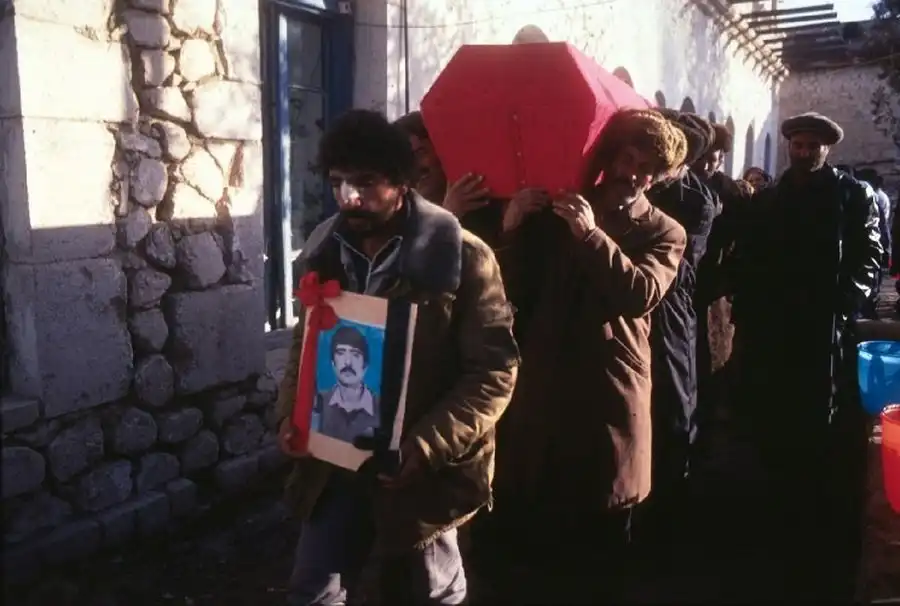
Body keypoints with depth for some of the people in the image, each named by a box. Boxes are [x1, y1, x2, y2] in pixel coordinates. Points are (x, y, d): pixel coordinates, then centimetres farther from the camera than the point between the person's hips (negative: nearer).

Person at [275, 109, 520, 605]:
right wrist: (290, 413, -3)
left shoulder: (462, 257, -15)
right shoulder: (325, 251, 2)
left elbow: (494, 371, -15)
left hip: (421, 467, -4)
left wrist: (426, 445, -24)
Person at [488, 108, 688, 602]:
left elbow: (641, 294, -12)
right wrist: (513, 232, -11)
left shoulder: (663, 233, 8)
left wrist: (592, 235, -19)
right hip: (540, 390, 2)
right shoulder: (554, 211, 12)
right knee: (520, 528, 4)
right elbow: (514, 294, 4)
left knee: (599, 540, 9)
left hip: (610, 399, -1)